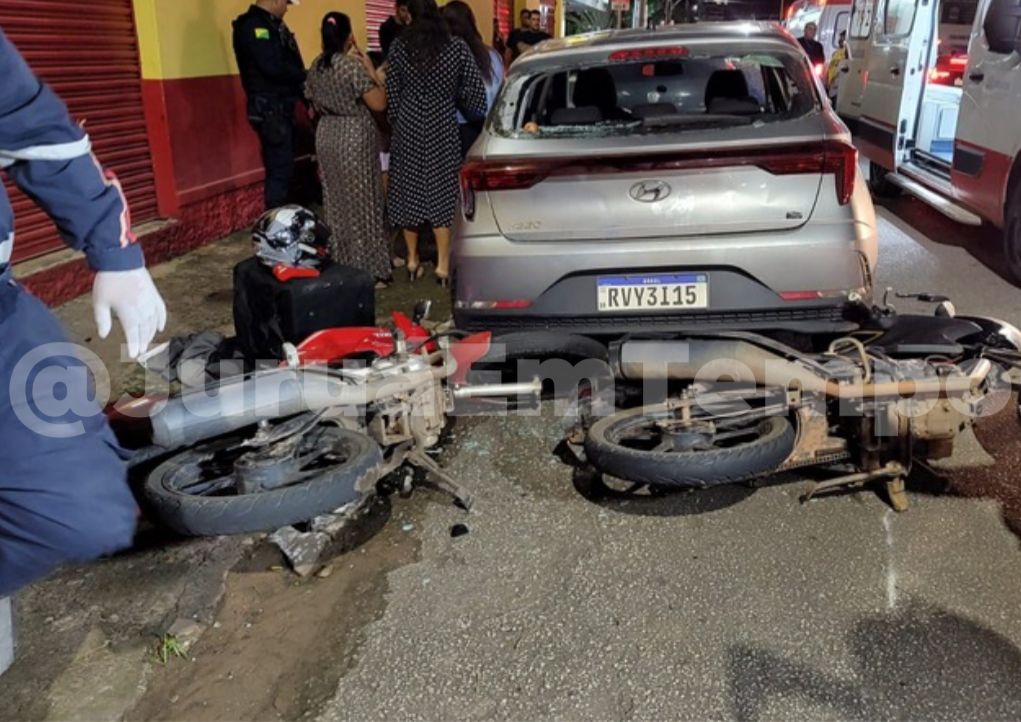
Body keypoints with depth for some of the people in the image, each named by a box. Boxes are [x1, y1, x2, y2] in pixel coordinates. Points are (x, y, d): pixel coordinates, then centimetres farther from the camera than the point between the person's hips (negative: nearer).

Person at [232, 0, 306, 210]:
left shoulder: (272, 24, 16)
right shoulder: (253, 25, -14)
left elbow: (286, 62, 14)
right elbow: (273, 68, -24)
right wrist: (306, 76, -9)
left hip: (282, 108, 10)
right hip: (270, 110, -10)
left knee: (284, 168, 14)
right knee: (280, 170, -8)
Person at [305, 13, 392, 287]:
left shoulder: (315, 67, 6)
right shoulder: (353, 66, -16)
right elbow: (379, 104, -17)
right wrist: (371, 71, -7)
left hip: (326, 136, 7)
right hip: (355, 137, -7)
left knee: (336, 202, 14)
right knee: (361, 203, 0)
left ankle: (340, 264, 22)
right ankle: (369, 270, 4)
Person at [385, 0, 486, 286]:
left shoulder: (399, 46, -3)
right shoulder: (457, 47, -7)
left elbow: (391, 93, 0)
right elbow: (475, 92, -5)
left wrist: (397, 123, 13)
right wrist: (468, 113, 14)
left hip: (408, 127, 1)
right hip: (443, 128, -1)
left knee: (409, 189, 11)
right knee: (441, 191, 4)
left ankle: (412, 259, 21)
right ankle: (442, 264, 6)